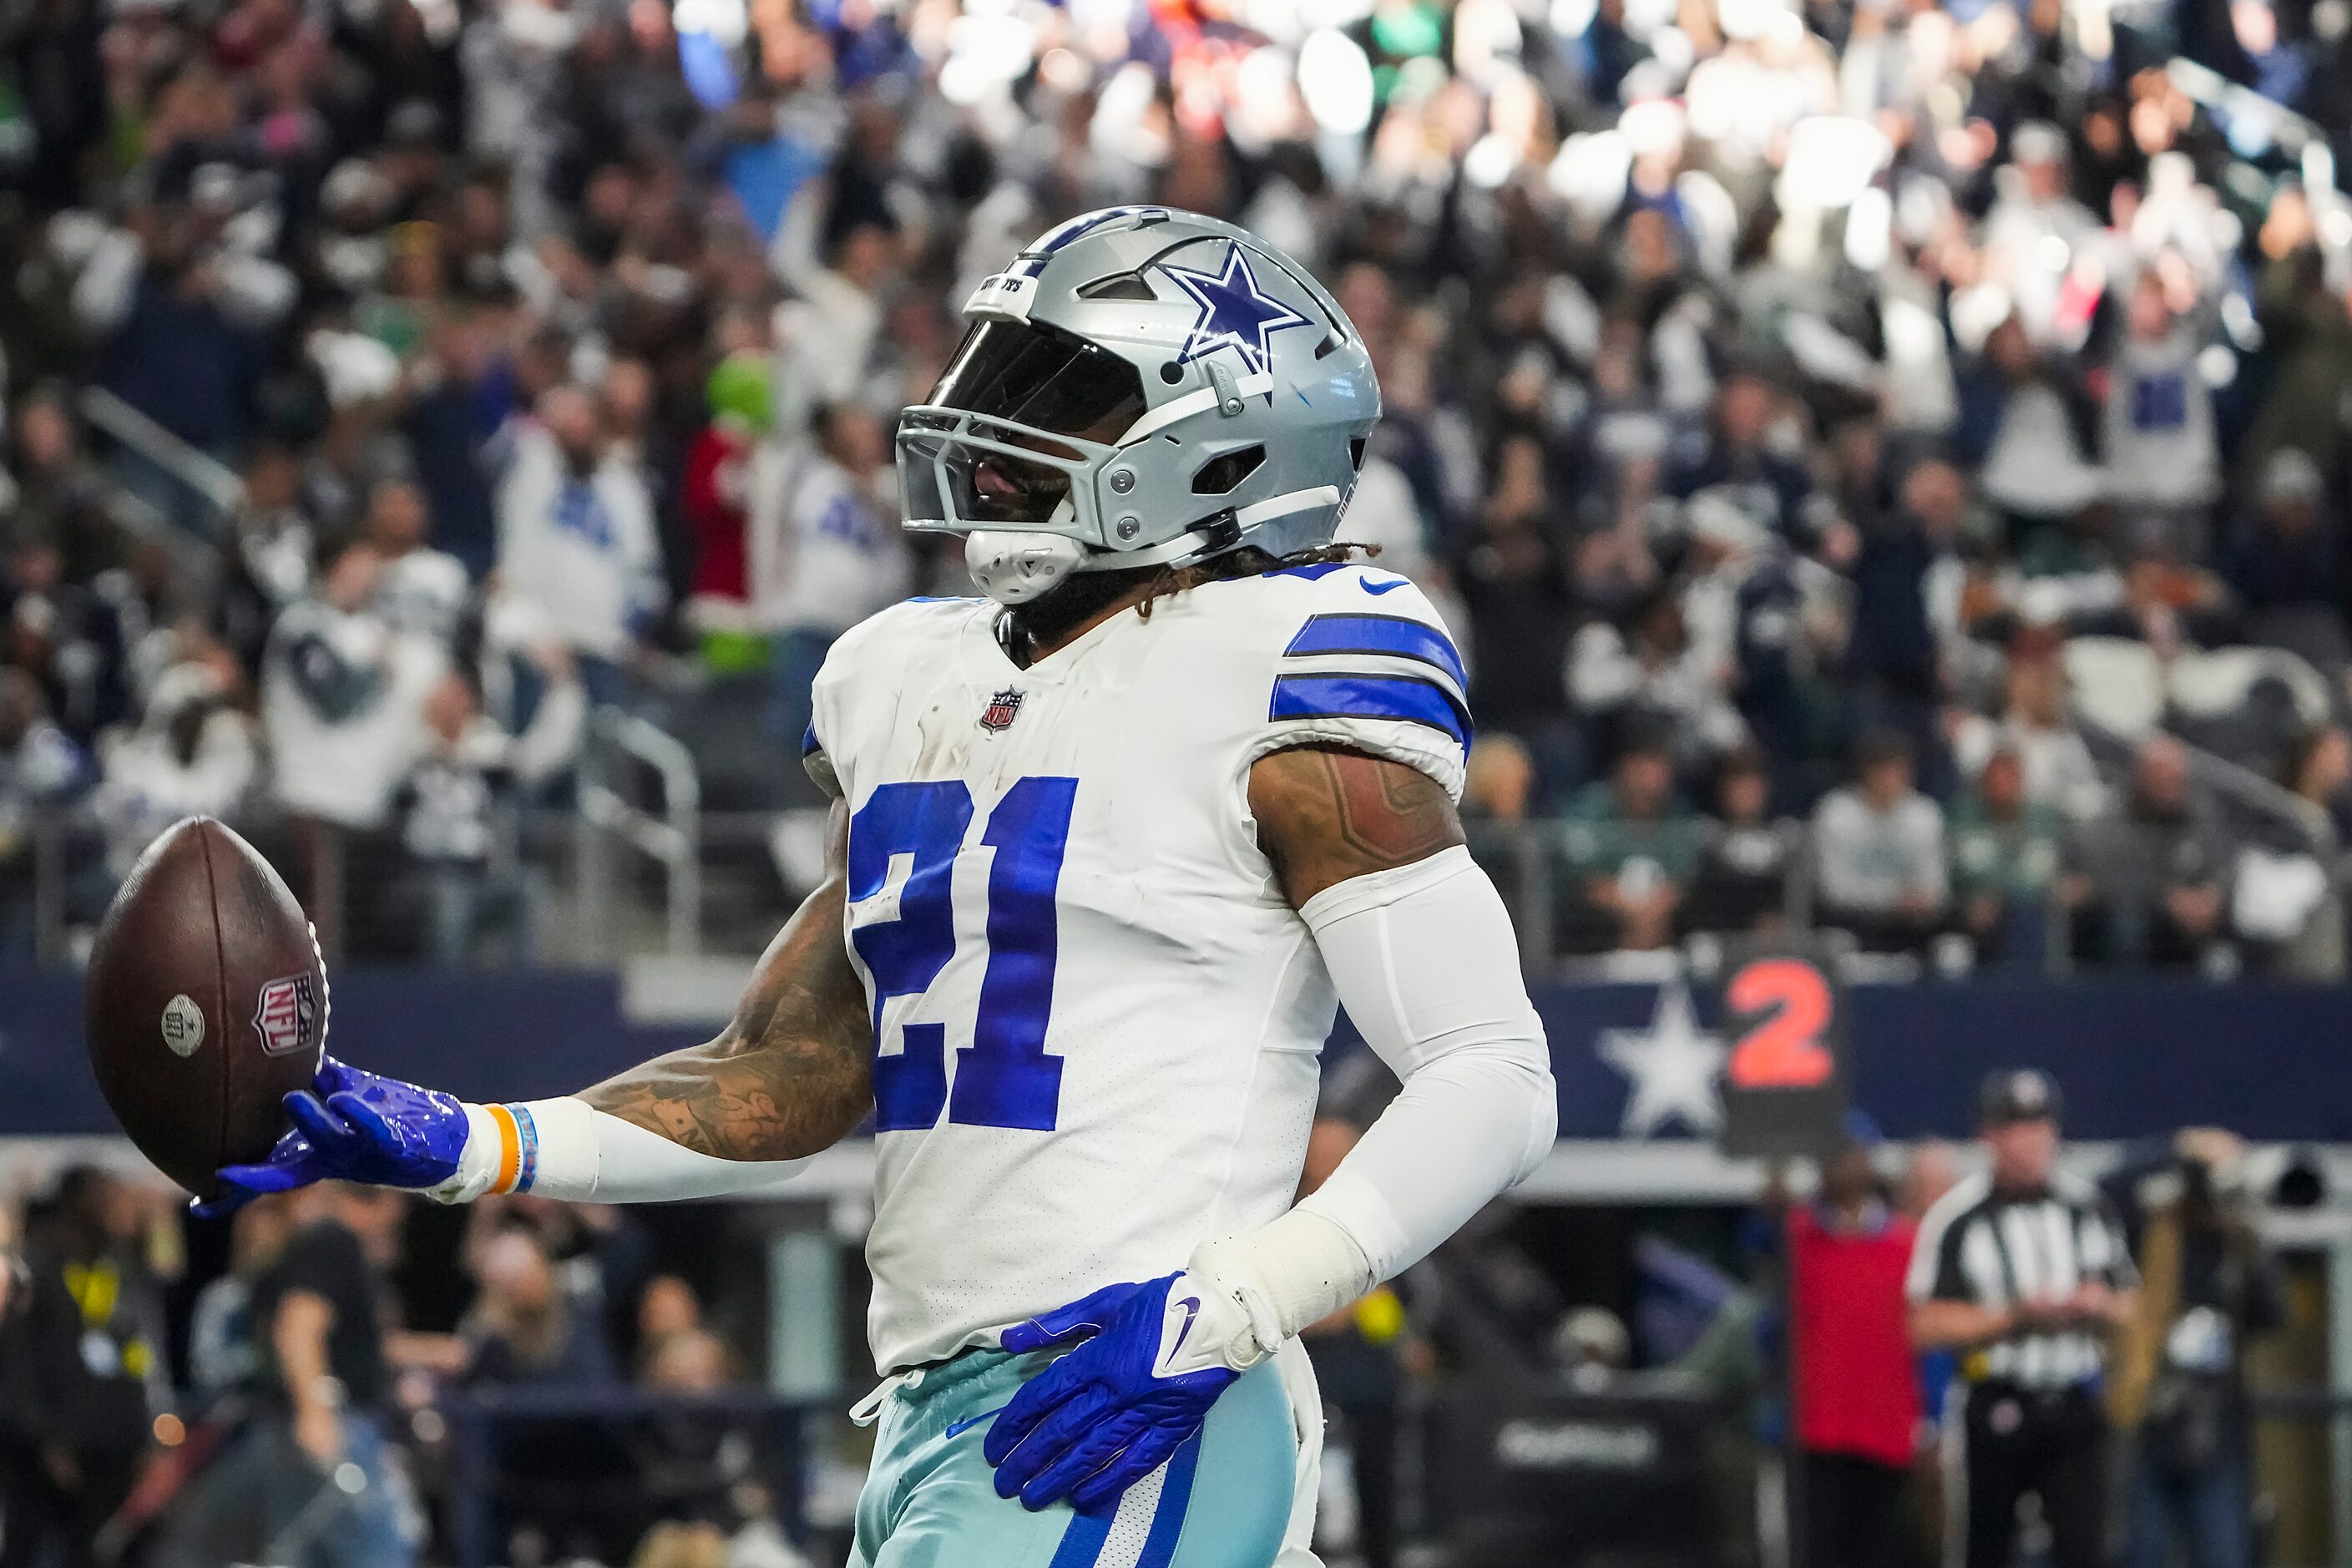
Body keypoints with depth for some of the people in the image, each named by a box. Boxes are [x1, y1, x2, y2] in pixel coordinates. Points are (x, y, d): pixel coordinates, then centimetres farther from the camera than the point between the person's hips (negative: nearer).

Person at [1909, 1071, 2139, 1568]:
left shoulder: (2089, 1207, 10)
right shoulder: (1957, 1219, -4)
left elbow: (2129, 1307, 16)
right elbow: (1927, 1326, -9)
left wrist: (2099, 1308, -7)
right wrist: (2016, 1316, -18)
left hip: (2076, 1410, 3)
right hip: (1994, 1410, -3)